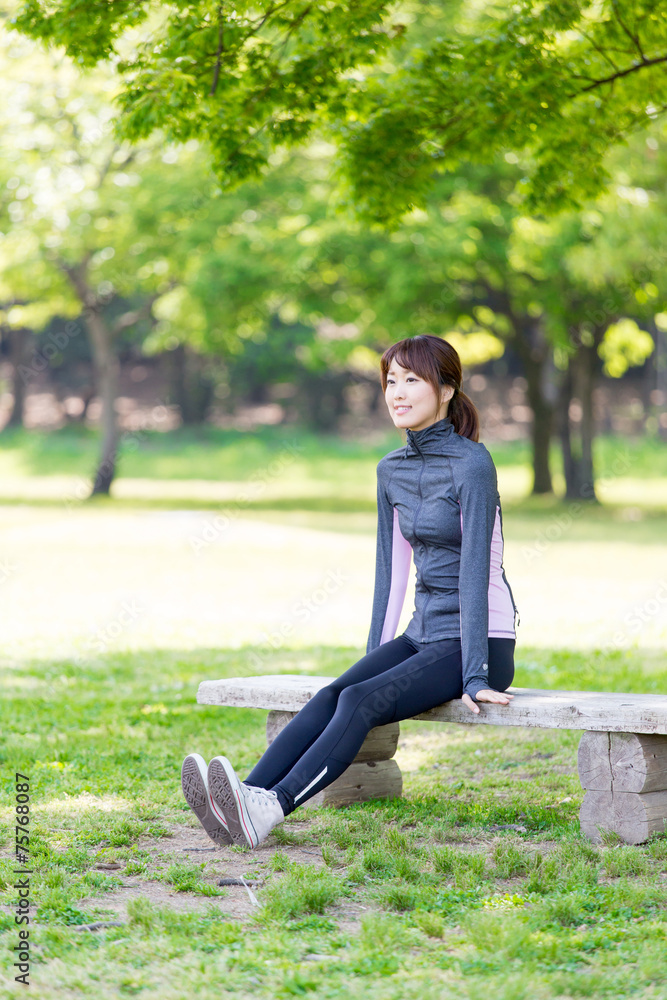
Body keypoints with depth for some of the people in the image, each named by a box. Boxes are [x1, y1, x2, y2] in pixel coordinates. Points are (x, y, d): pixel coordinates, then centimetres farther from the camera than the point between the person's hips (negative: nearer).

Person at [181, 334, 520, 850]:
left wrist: (475, 677, -22)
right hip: (425, 633, 7)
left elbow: (474, 569, -19)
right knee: (331, 696, -19)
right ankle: (247, 797, -37)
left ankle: (269, 809, -45)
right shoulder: (392, 469, 10)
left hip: (482, 641, -7)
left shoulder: (472, 465, -14)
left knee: (362, 702, -28)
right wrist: (374, 660, 13)